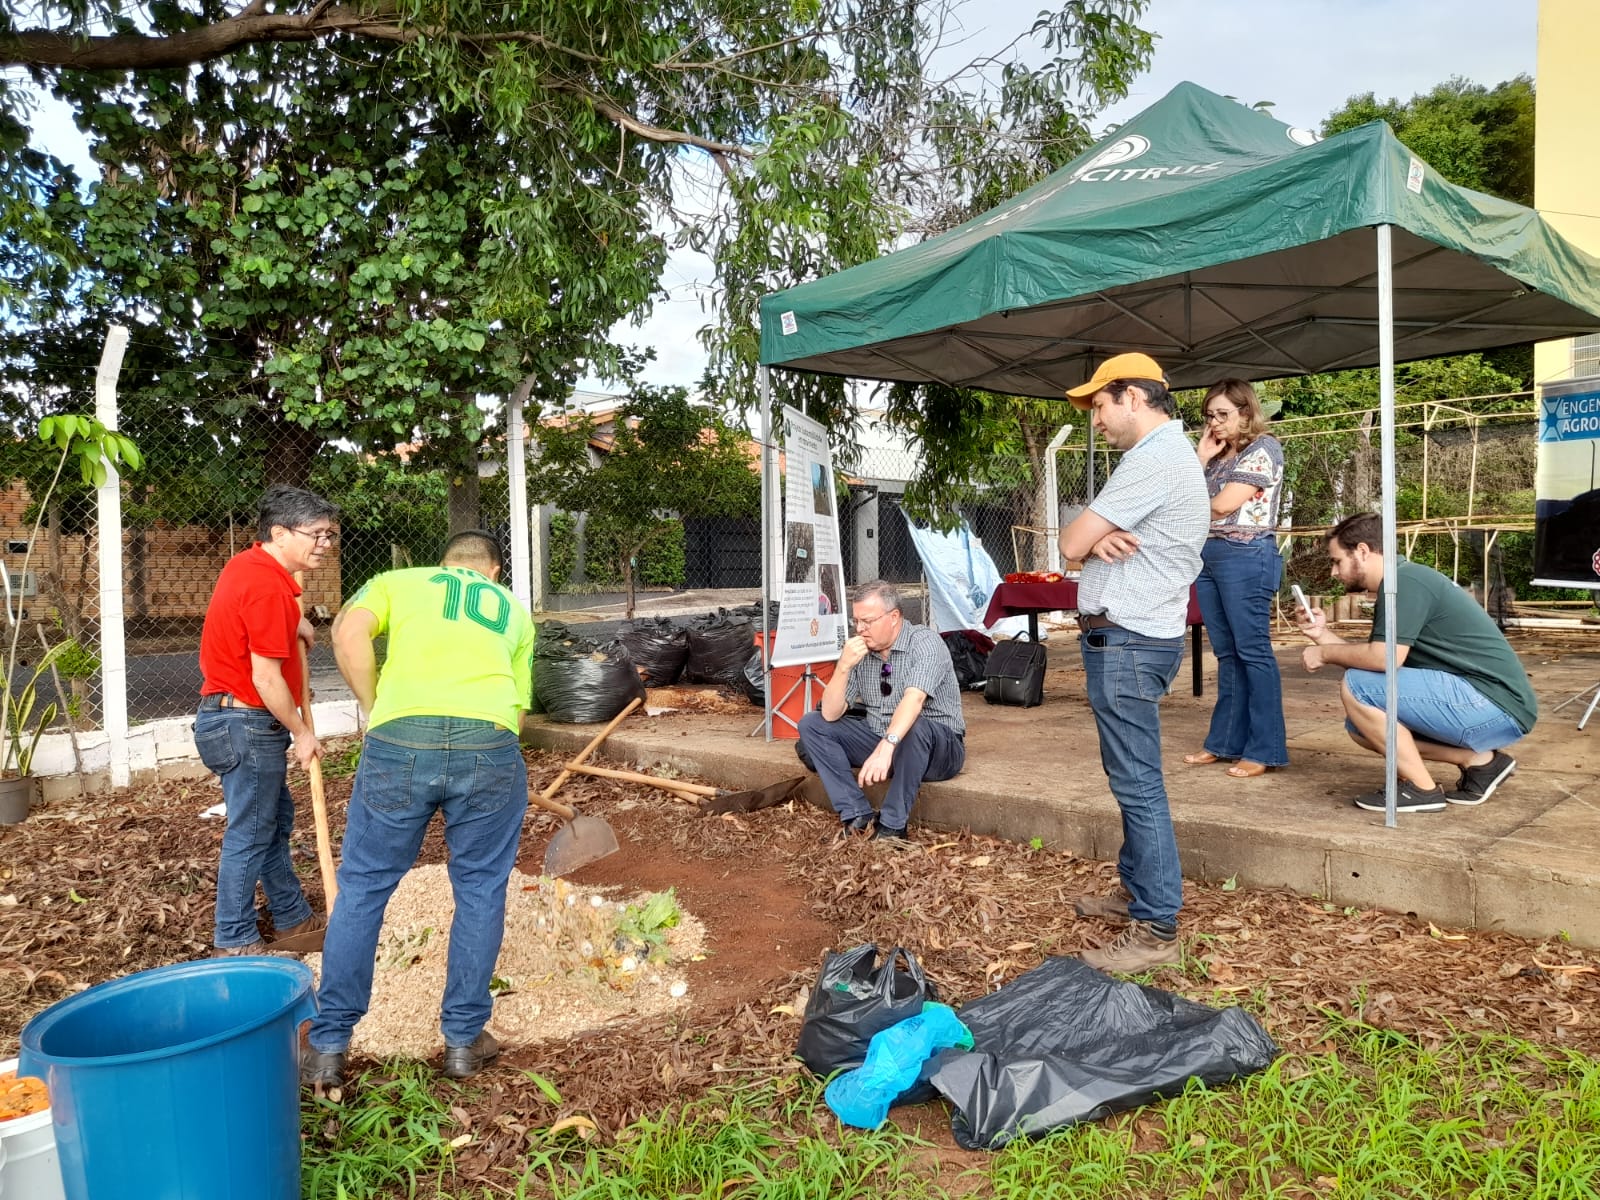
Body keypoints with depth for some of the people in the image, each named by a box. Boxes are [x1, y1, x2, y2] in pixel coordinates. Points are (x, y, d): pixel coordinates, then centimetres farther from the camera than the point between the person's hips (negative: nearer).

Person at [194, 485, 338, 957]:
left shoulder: (247, 564, 8)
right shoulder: (269, 588, -23)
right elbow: (266, 679, -23)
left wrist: (292, 621, 19)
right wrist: (302, 733, -11)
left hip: (228, 716, 11)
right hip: (247, 723, -10)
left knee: (277, 820, 18)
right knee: (251, 833, 0)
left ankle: (293, 917, 30)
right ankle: (234, 943, 11)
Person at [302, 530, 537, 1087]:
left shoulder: (397, 580, 24)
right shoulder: (513, 609, 29)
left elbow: (348, 633, 2)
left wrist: (373, 708, 12)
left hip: (399, 741, 0)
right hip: (490, 743, 1)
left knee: (362, 888, 16)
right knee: (480, 892, 17)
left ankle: (329, 1046, 25)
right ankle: (463, 1040, 27)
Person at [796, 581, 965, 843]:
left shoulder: (925, 642, -18)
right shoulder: (860, 650, -1)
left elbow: (913, 700, -36)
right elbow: (830, 715, -6)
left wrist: (886, 746, -51)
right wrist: (844, 666, -21)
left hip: (938, 746, -6)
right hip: (879, 739, 6)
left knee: (914, 728, -39)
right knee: (811, 723, -6)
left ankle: (892, 826, -24)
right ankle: (857, 815, -16)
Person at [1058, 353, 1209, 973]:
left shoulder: (1153, 460, -16)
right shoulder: (1172, 453, 19)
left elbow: (1071, 543, -17)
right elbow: (1085, 543, 15)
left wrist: (1092, 536, 5)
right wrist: (1102, 538, -8)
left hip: (1127, 642, -11)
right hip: (1130, 637, 11)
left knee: (1137, 783, -7)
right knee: (1130, 776, 17)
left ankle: (1156, 928, -1)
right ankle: (1138, 889, 29)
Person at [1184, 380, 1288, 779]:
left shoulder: (1264, 448, -5)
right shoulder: (1219, 454, 19)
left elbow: (1224, 505, -14)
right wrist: (1201, 458, 6)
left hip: (1246, 557, -8)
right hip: (1209, 556, 8)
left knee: (1252, 651, -6)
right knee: (1226, 653, 10)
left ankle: (1265, 749, -3)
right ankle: (1225, 740, 16)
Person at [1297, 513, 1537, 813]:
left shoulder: (1404, 582, -15)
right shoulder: (1400, 583, 15)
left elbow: (1384, 658, -25)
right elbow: (1371, 662, 13)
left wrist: (1325, 653, -10)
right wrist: (1323, 635, 7)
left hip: (1495, 705, -10)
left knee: (1356, 688, -17)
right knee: (1362, 723, 12)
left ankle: (1421, 788, -5)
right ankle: (1478, 760, 9)